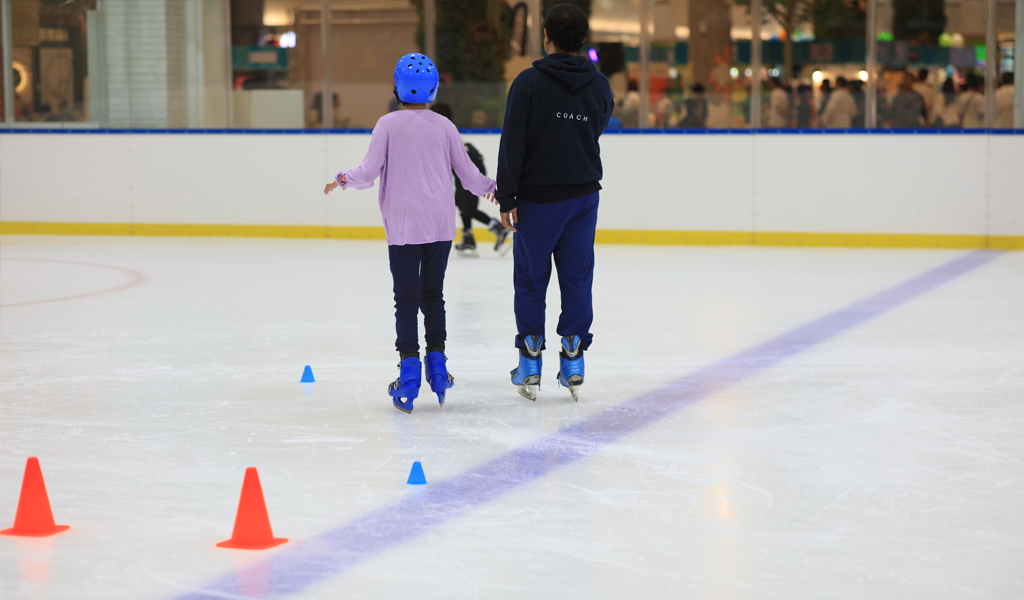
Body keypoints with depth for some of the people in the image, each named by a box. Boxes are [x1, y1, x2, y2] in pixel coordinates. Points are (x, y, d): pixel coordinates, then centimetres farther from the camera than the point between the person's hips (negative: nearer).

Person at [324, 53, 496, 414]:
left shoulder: (388, 124, -5)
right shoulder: (444, 126, 2)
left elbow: (368, 174, -7)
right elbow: (468, 174, 6)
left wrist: (343, 179, 12)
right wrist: (491, 187, 26)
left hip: (403, 226, -2)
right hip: (441, 225, 2)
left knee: (406, 297, 2)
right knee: (433, 294, 14)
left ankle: (409, 370, -3)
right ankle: (437, 364, 15)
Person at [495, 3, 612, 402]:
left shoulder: (529, 82, -12)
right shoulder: (599, 86, 0)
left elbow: (513, 143, -14)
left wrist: (507, 197, -10)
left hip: (537, 200, -3)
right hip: (584, 196, 3)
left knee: (531, 279, 7)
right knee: (577, 277, 9)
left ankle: (530, 365, 10)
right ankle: (573, 361, 9)